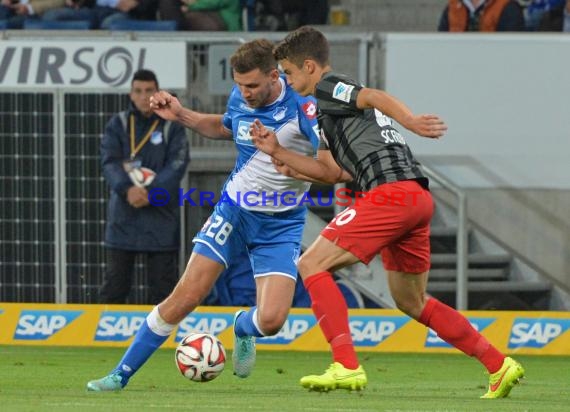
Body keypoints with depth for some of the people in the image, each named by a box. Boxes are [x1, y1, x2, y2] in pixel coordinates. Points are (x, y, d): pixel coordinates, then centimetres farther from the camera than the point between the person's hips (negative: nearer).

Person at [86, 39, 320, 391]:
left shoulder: (300, 105, -21)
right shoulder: (240, 98, -4)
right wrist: (181, 115, 9)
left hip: (282, 225, -3)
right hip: (234, 211, 3)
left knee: (271, 319, -16)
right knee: (186, 296, -7)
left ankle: (243, 328, 23)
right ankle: (122, 374, 3)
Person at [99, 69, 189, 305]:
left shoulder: (172, 127, 3)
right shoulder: (118, 124, 6)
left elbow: (176, 166, -7)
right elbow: (109, 161, -6)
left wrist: (150, 192, -21)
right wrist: (127, 189, -24)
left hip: (161, 215, -1)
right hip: (123, 217, 1)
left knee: (163, 285, 2)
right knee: (114, 285, 2)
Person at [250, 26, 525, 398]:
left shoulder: (327, 87, 3)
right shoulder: (332, 103, 30)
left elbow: (373, 97, -17)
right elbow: (330, 171, 30)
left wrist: (410, 121, -35)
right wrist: (277, 152, 27)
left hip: (391, 190, -10)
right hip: (418, 197, 10)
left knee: (312, 265, -7)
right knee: (411, 301, 21)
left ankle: (346, 367, -17)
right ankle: (500, 366, 18)